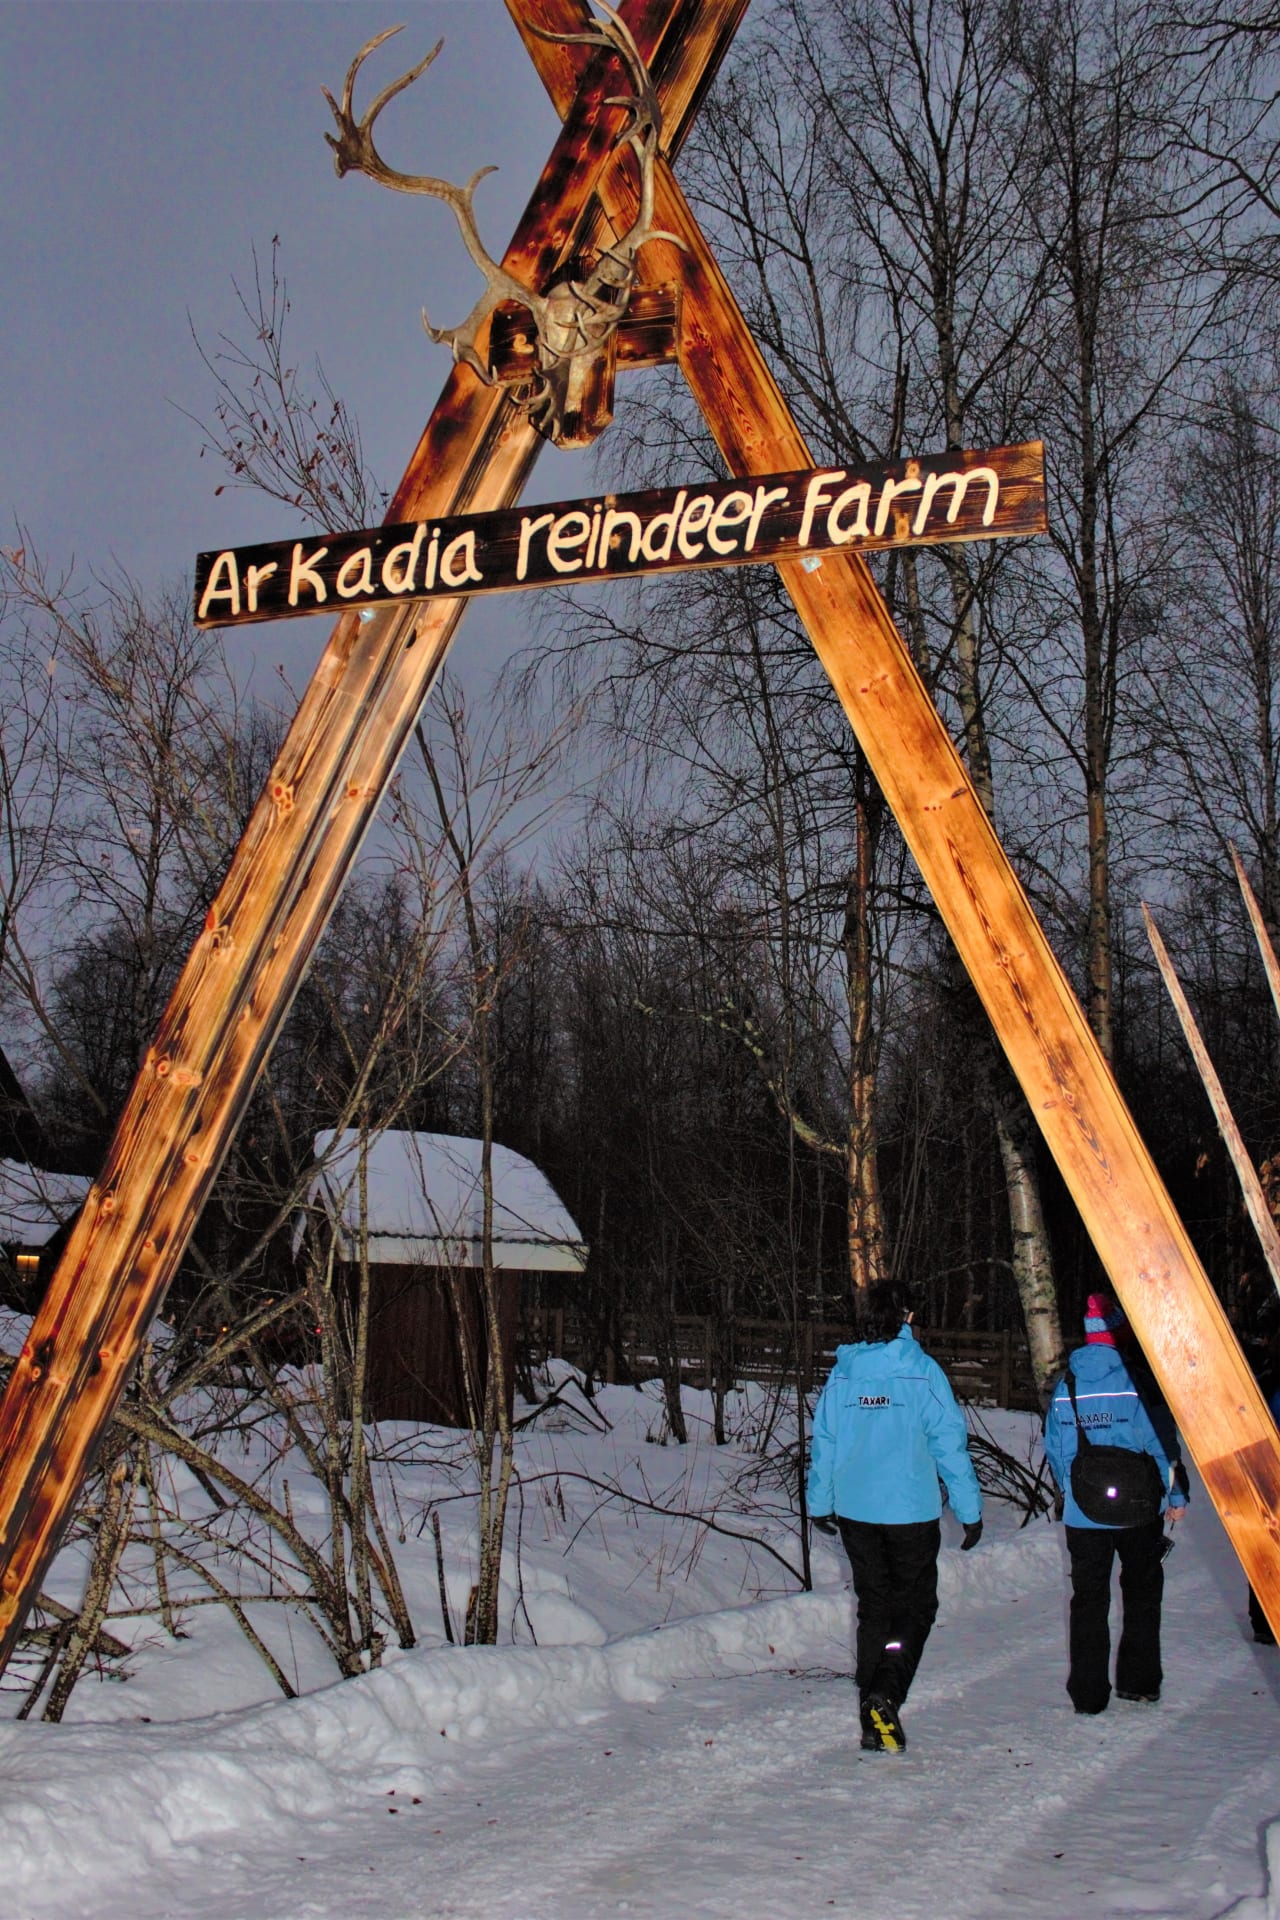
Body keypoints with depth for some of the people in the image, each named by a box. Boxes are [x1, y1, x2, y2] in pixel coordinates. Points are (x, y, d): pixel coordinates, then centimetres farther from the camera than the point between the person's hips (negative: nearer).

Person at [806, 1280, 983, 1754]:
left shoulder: (841, 1373, 1)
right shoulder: (922, 1372, -10)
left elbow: (822, 1442, 7)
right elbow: (950, 1443, -9)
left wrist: (820, 1502, 20)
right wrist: (969, 1509, -1)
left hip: (855, 1511, 4)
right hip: (912, 1511, -4)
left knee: (873, 1607, 14)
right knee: (915, 1606, 8)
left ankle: (874, 1721, 15)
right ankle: (886, 1692, -15)